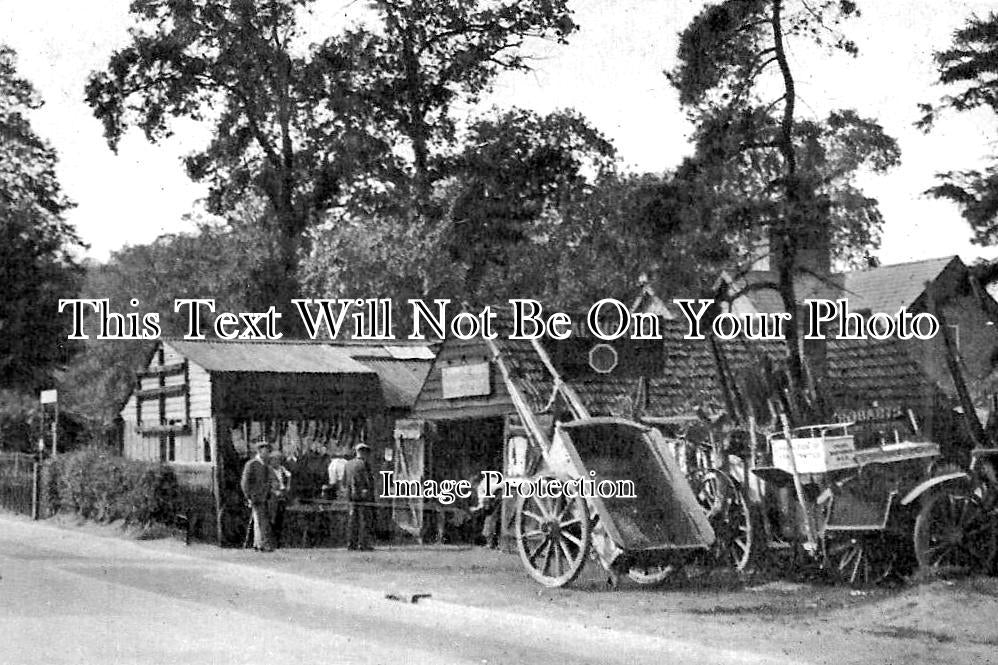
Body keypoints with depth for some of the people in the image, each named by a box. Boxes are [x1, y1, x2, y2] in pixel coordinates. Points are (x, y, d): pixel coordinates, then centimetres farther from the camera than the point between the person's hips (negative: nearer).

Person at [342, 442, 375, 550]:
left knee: (352, 521, 9)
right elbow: (368, 481, -14)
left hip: (351, 496, 7)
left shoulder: (348, 464, 11)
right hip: (364, 496, -7)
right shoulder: (364, 464, -11)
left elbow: (344, 482, 13)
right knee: (365, 520, -3)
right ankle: (363, 544, -6)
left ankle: (351, 544, 9)